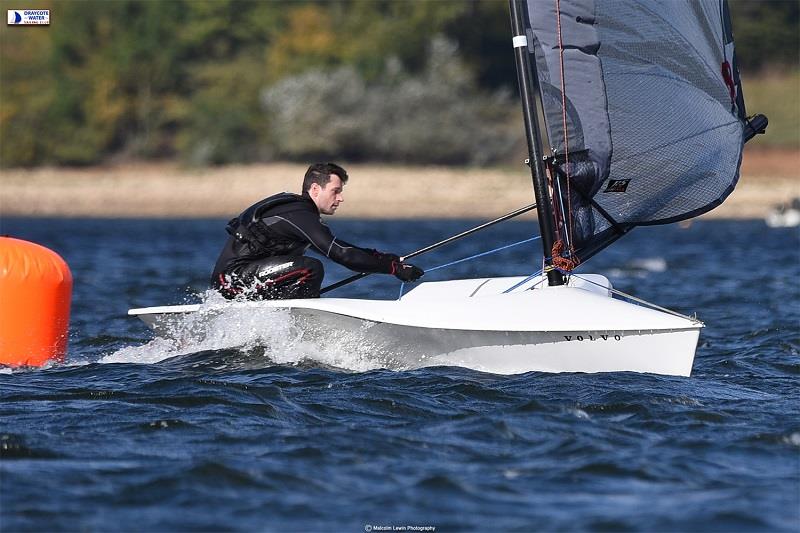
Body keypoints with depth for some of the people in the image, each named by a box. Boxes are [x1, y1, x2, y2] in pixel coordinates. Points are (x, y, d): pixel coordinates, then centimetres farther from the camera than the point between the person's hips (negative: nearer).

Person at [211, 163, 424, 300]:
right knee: (311, 268, -21)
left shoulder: (293, 207, 16)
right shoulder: (300, 215, -16)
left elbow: (338, 248, 21)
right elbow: (341, 254, -22)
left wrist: (385, 258, 14)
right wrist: (394, 267, -19)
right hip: (232, 278, -11)